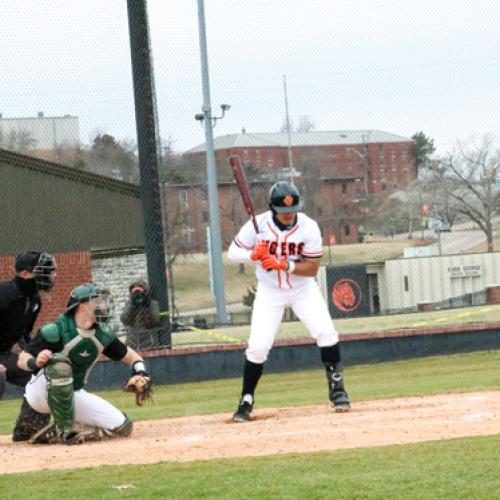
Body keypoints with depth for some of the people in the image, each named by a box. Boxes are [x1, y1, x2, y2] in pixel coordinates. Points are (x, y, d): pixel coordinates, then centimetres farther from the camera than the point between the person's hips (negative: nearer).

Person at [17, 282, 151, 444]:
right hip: (40, 393, -6)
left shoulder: (103, 335, -4)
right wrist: (35, 362, -42)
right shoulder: (55, 331, -21)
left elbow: (129, 356, 7)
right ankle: (65, 430, -24)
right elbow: (22, 359, -19)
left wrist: (140, 372, -15)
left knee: (121, 427, -6)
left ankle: (55, 433, 5)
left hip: (74, 394, 6)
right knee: (60, 364, -38)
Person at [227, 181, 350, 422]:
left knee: (326, 332, -16)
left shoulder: (308, 227, -19)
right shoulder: (258, 225, -17)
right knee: (258, 346, -9)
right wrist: (253, 254, -29)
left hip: (303, 288, 0)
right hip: (270, 291, 0)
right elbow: (232, 252, -8)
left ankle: (336, 388, 2)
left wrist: (283, 264, -33)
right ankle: (246, 401, 8)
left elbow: (312, 268, -18)